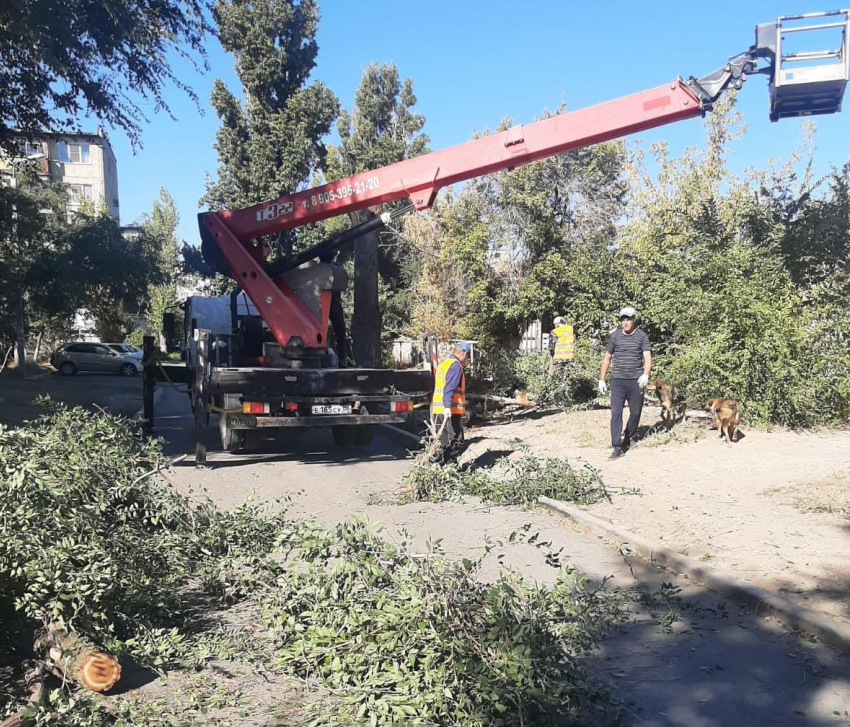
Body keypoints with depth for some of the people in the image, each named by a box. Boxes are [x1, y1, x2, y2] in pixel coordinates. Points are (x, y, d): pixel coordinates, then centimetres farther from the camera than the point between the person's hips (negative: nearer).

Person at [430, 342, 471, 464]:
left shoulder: (443, 365, 22)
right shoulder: (456, 365, -8)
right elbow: (449, 388, -20)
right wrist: (447, 406, -28)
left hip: (438, 410, 10)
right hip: (451, 411, -9)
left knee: (445, 443, 15)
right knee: (456, 443, -8)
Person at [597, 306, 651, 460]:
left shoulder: (642, 336, -1)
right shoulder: (615, 336, 5)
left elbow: (647, 357, -11)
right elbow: (607, 358, 13)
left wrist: (645, 374, -29)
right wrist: (602, 379, 10)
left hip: (636, 381, -1)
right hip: (617, 381, 1)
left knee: (635, 412, 11)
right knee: (616, 413, -7)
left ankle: (627, 439, 34)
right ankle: (617, 448, -8)